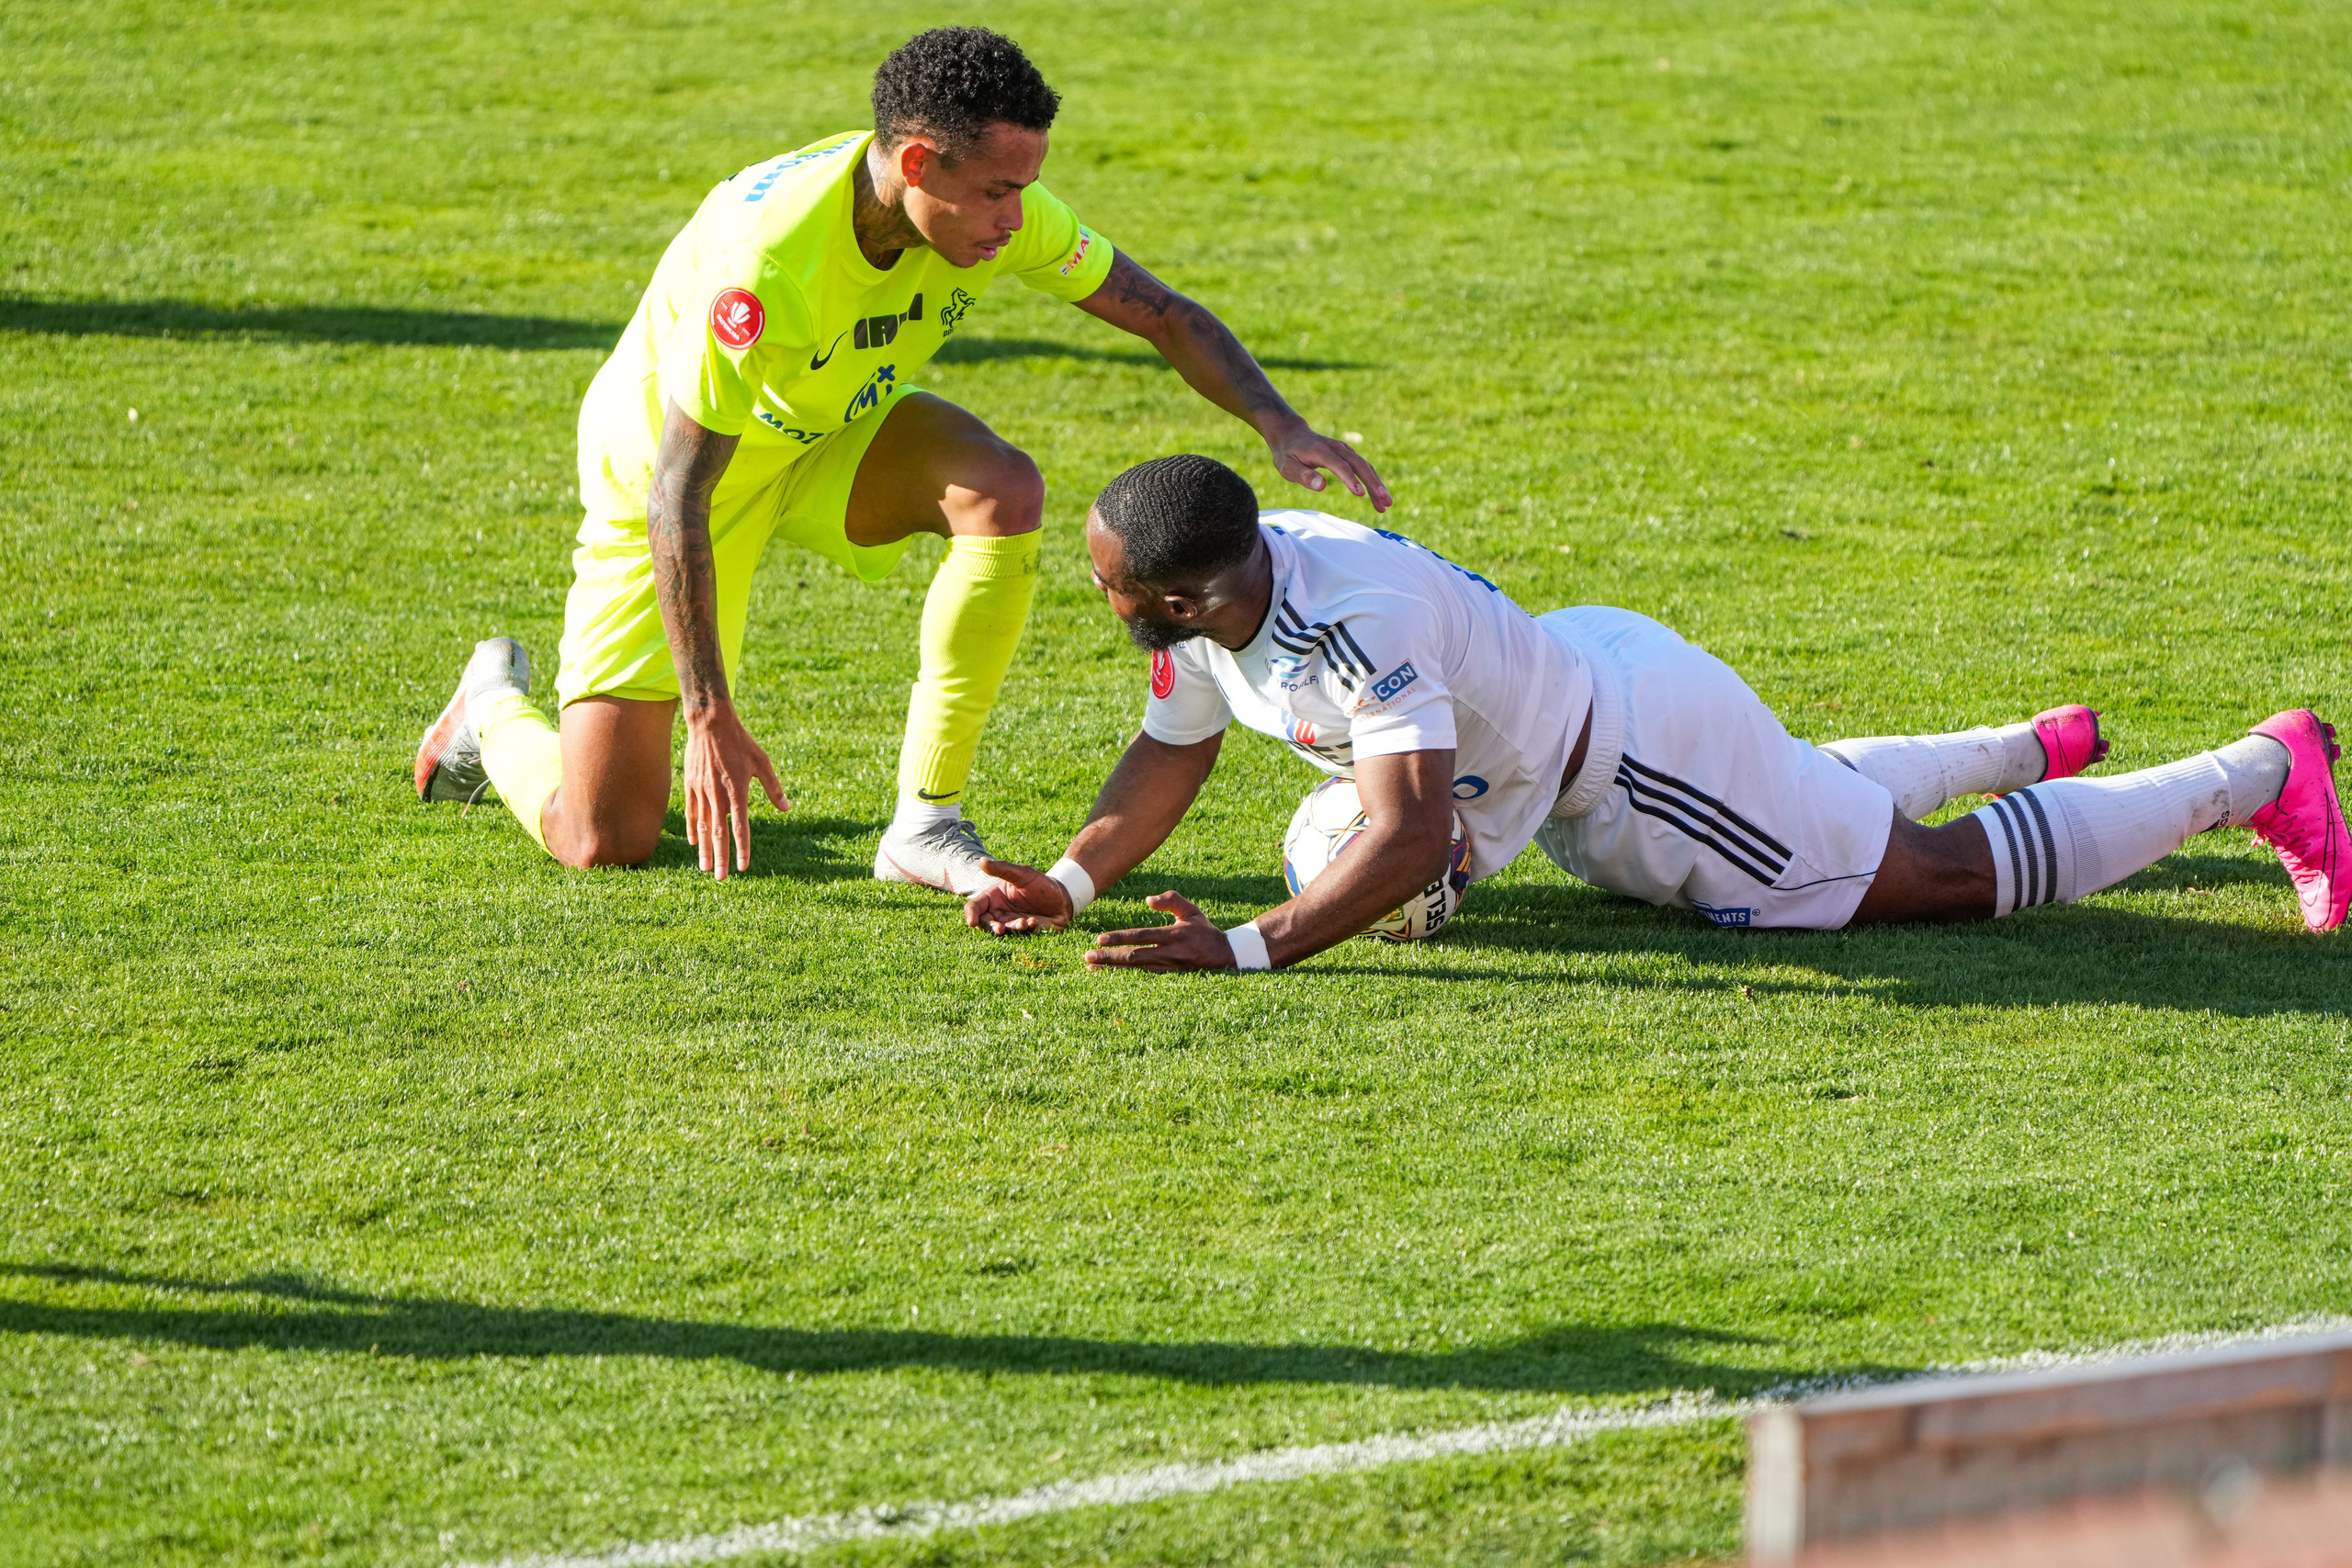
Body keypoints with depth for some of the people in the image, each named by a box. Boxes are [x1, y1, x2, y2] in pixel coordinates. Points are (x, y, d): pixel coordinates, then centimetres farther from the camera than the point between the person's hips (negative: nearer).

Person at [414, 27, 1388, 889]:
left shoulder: (1001, 213, -22)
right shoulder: (766, 255, -39)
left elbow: (1164, 316, -8)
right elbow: (676, 495, -34)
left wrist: (1281, 427, -25)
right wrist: (709, 719, -35)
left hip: (832, 439, 5)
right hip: (664, 461, -5)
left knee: (1005, 491, -29)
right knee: (603, 845, -9)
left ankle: (925, 827, -18)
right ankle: (498, 703, 27)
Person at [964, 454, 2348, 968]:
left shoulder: (1353, 623, -39)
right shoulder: (1224, 586, -13)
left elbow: (1410, 838, -45)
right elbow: (1176, 754, 3)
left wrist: (1248, 949, -50)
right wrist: (1072, 884, -10)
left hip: (1638, 748, -8)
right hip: (1576, 686, 8)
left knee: (1933, 875, 6)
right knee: (1812, 805, 37)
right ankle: (2033, 753, 59)